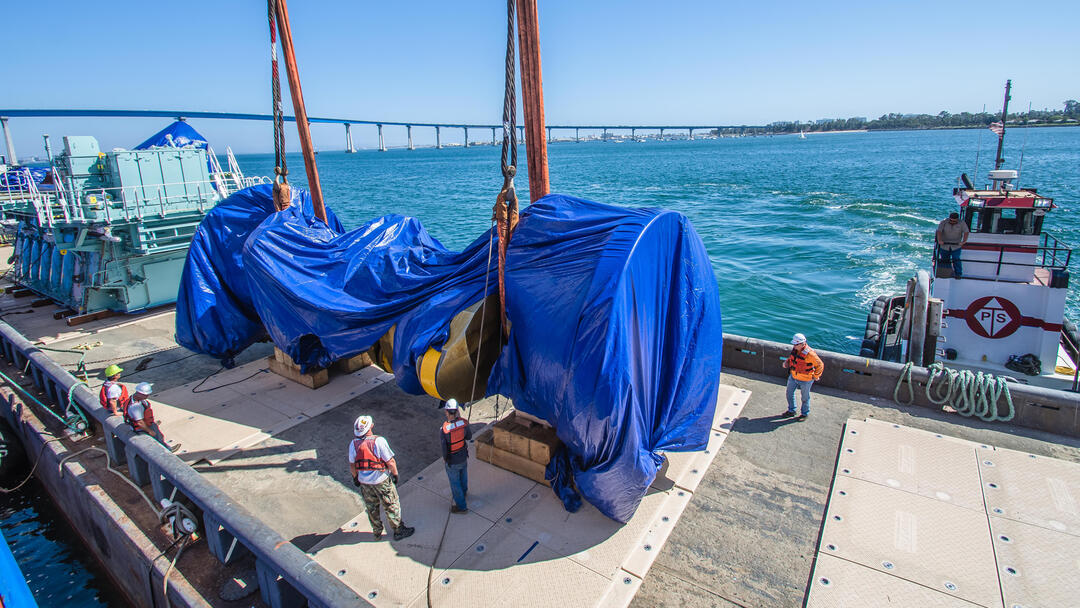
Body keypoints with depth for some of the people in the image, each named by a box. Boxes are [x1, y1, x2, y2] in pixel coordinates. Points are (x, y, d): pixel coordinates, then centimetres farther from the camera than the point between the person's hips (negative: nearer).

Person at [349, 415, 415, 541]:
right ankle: (398, 531, 26)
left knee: (372, 508, 22)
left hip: (364, 482, 5)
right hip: (381, 481, -5)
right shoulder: (378, 441, -25)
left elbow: (352, 465, 2)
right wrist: (395, 474, -4)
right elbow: (390, 462, -20)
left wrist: (355, 477, 18)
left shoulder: (353, 443, -10)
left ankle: (377, 532, 39)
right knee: (391, 506, 13)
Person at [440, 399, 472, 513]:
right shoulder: (463, 423, -21)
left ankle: (461, 506, 33)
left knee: (455, 483, 17)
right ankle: (463, 492, 60)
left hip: (452, 462, -5)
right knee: (463, 476, 32)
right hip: (463, 457, 5)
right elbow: (469, 436, -4)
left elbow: (441, 440, -17)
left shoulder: (444, 429, -33)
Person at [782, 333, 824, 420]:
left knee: (805, 397, 14)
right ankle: (791, 411, 38)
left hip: (805, 380, -6)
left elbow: (820, 365, -16)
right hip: (793, 377, 6)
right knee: (789, 393, 17)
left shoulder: (809, 354, -29)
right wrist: (787, 362, -5)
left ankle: (805, 414, 36)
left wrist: (815, 377, -8)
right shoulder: (795, 349, -9)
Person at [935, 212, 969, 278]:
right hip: (944, 245, 1)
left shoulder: (962, 223, -7)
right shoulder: (943, 222, -10)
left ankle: (958, 273, 7)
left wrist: (964, 241, -30)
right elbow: (939, 231, -21)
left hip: (956, 246, -1)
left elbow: (966, 232, -16)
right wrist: (939, 240, -35)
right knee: (944, 259, 10)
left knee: (956, 259, -4)